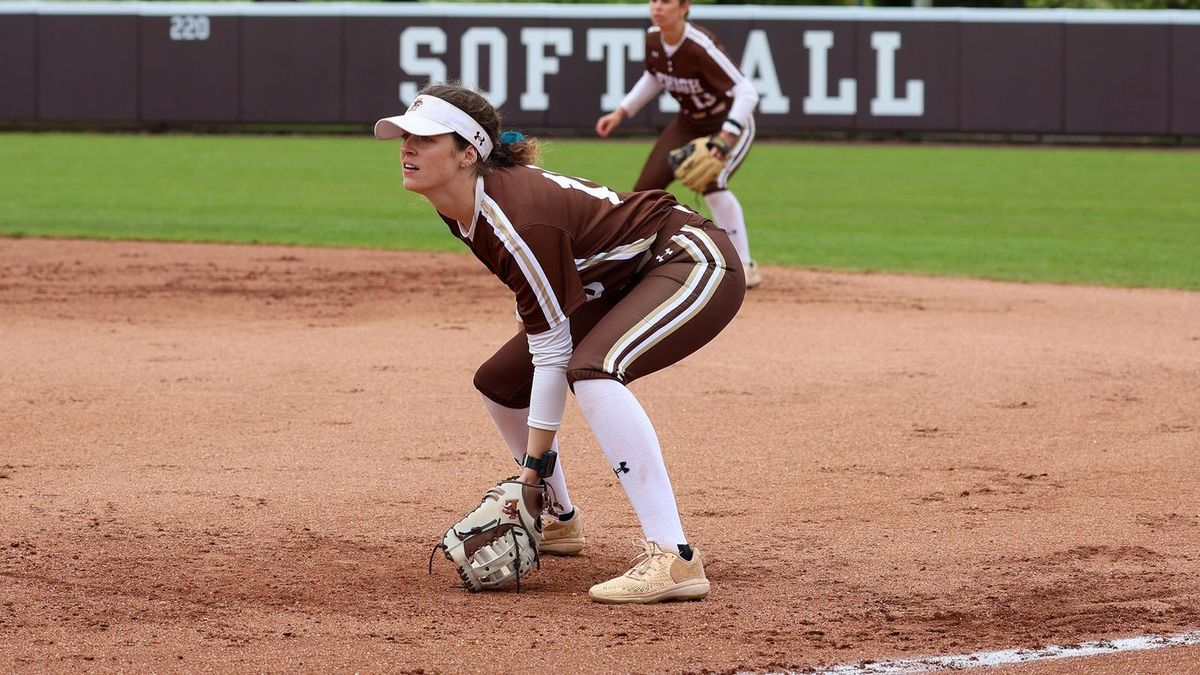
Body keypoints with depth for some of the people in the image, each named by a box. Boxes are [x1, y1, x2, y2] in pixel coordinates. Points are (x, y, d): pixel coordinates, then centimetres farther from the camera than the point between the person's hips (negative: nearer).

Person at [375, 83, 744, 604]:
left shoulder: (517, 217, -30)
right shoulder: (457, 207, -4)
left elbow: (553, 351, -26)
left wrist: (533, 466, -24)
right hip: (621, 282, 10)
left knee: (591, 370, -35)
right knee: (498, 381, 11)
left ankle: (673, 559, -40)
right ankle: (559, 521, 32)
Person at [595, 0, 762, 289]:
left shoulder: (701, 46, -33)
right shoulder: (653, 39, -12)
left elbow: (747, 93, -37)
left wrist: (726, 138, -49)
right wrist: (621, 113, 4)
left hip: (731, 124, -7)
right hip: (688, 123, 7)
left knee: (711, 184, -29)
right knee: (645, 189, 1)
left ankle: (745, 267, -16)